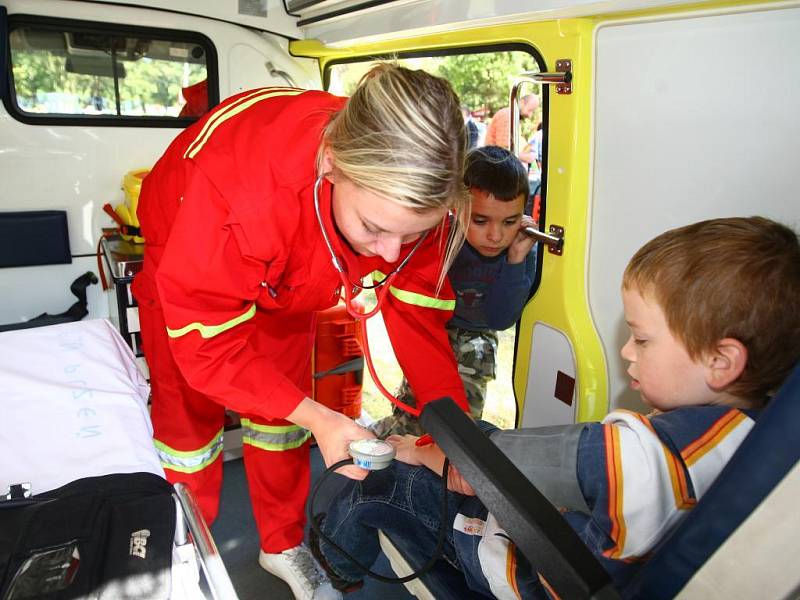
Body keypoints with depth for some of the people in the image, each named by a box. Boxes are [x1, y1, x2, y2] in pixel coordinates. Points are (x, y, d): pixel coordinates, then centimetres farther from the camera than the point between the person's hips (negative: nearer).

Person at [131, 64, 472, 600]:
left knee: (281, 415, 8)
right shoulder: (239, 184, -46)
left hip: (284, 280, 3)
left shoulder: (411, 193, -33)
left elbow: (417, 310, -22)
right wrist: (315, 416, -39)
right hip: (189, 262, -3)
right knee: (188, 416, 4)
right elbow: (206, 339, -34)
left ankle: (284, 545, 32)